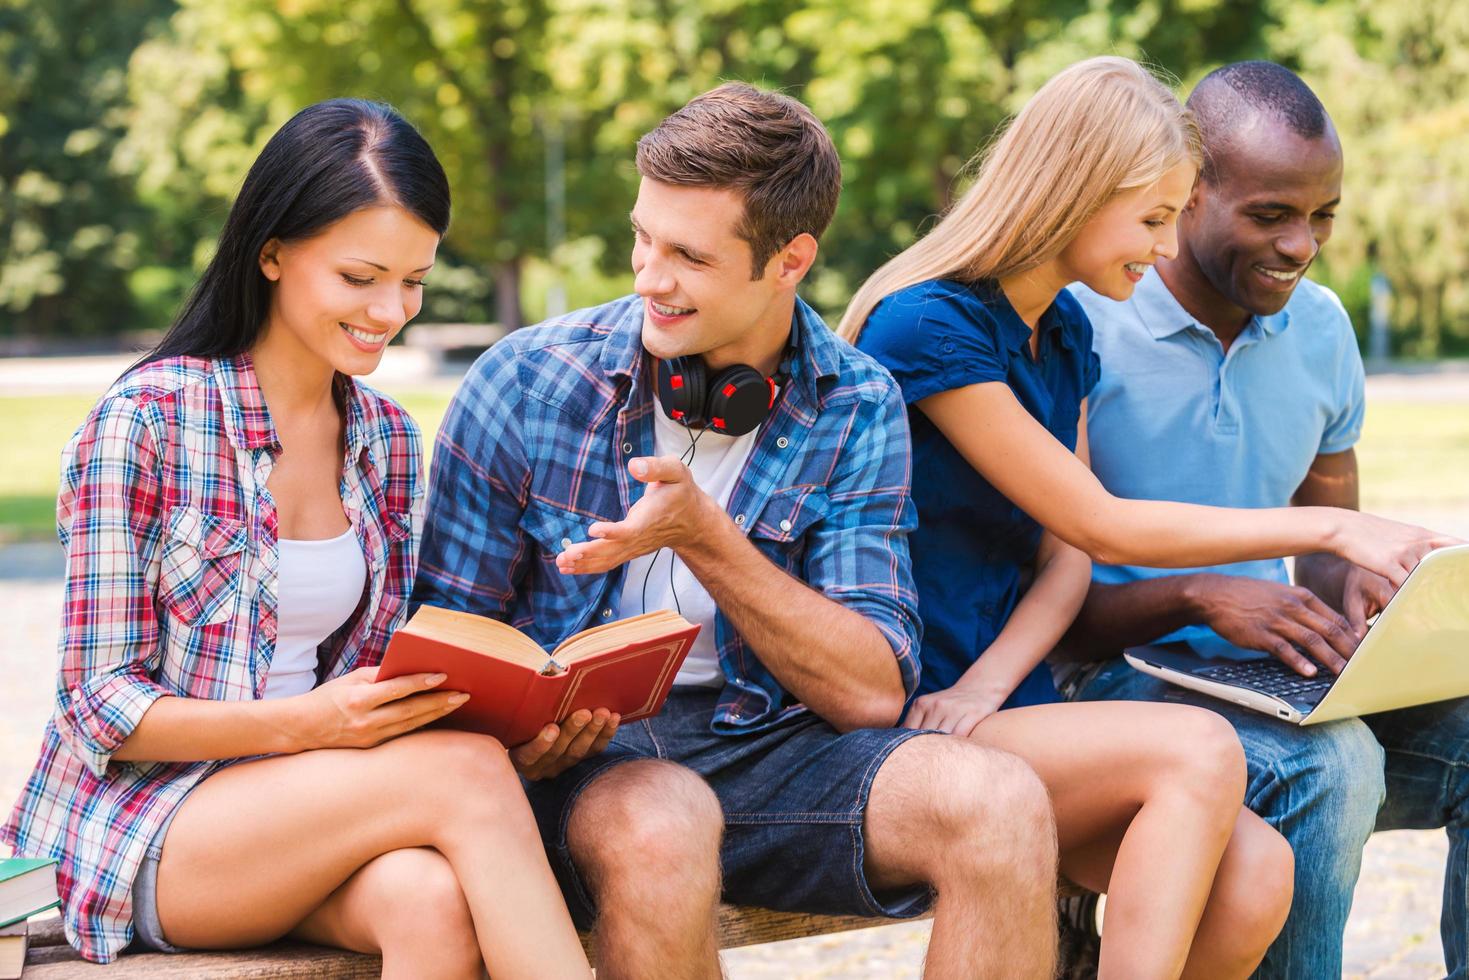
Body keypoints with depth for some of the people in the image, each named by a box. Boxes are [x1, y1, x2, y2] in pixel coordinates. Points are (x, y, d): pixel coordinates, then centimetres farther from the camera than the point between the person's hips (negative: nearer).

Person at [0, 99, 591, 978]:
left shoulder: (390, 440, 10)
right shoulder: (149, 420, -9)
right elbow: (104, 706, -10)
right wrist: (305, 723, -25)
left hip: (311, 815, 5)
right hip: (144, 827, -5)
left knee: (435, 900, -33)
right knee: (467, 773, -29)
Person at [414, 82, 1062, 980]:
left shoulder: (858, 409, 0)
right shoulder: (529, 383, -4)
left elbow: (874, 693, -7)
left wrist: (703, 536, -19)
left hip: (768, 745, 2)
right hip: (577, 761, -2)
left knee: (1000, 803, -26)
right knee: (661, 820, -38)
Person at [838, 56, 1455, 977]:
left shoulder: (1065, 330, 13)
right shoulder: (927, 326, -13)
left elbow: (1067, 562, 8)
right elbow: (1102, 525, -12)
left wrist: (990, 682, -12)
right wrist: (1331, 529, -7)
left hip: (1009, 710, 7)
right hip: (898, 722, -7)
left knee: (1254, 874, -19)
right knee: (1198, 748, -29)